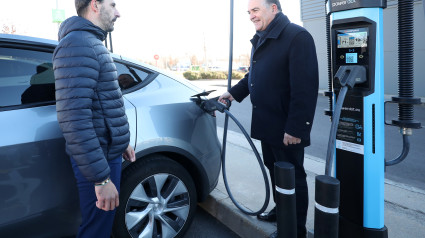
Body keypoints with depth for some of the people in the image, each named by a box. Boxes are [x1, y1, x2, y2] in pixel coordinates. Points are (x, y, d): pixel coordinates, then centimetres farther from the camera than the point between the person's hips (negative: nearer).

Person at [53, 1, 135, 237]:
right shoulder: (78, 45, -19)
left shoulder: (93, 44, 14)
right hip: (97, 159, -9)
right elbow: (73, 118, -28)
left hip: (109, 153, 10)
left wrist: (121, 142, 22)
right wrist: (101, 178, -27)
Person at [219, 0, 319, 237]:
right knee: (274, 169, 20)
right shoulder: (261, 39, 14)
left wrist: (296, 127, -25)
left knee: (293, 176, 5)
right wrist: (234, 92, 15)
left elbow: (305, 87, -23)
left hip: (287, 127, -8)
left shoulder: (297, 37, -16)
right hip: (266, 123, 9)